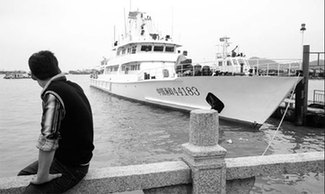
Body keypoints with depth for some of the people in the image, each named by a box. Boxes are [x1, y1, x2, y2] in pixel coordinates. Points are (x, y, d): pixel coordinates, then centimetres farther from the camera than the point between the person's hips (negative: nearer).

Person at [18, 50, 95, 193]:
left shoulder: (53, 94, -26)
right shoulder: (74, 87, 3)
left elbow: (47, 139, -34)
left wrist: (42, 176, -20)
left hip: (71, 167, -9)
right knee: (22, 176, 21)